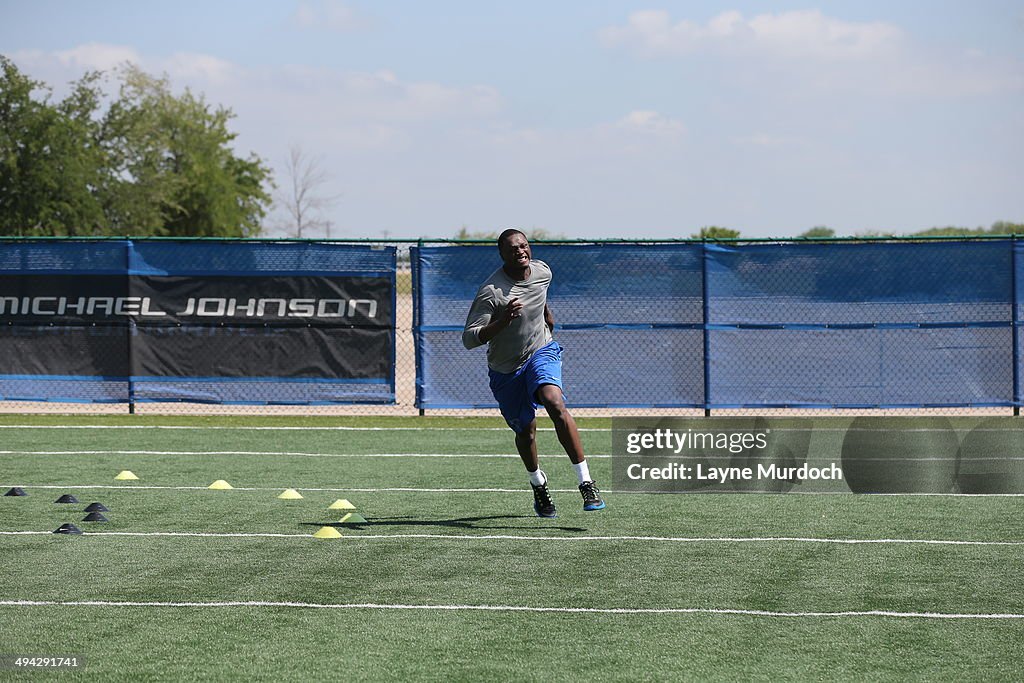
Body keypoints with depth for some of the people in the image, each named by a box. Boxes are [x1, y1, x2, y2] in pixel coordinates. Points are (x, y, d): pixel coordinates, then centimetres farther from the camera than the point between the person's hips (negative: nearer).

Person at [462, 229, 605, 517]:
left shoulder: (542, 271, -7)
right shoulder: (491, 291, -24)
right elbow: (469, 339, -27)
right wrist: (502, 321, -40)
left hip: (542, 352, 1)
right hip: (505, 369, -1)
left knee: (555, 402, -27)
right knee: (525, 431, 10)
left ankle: (586, 483, -29)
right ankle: (539, 487, 41)